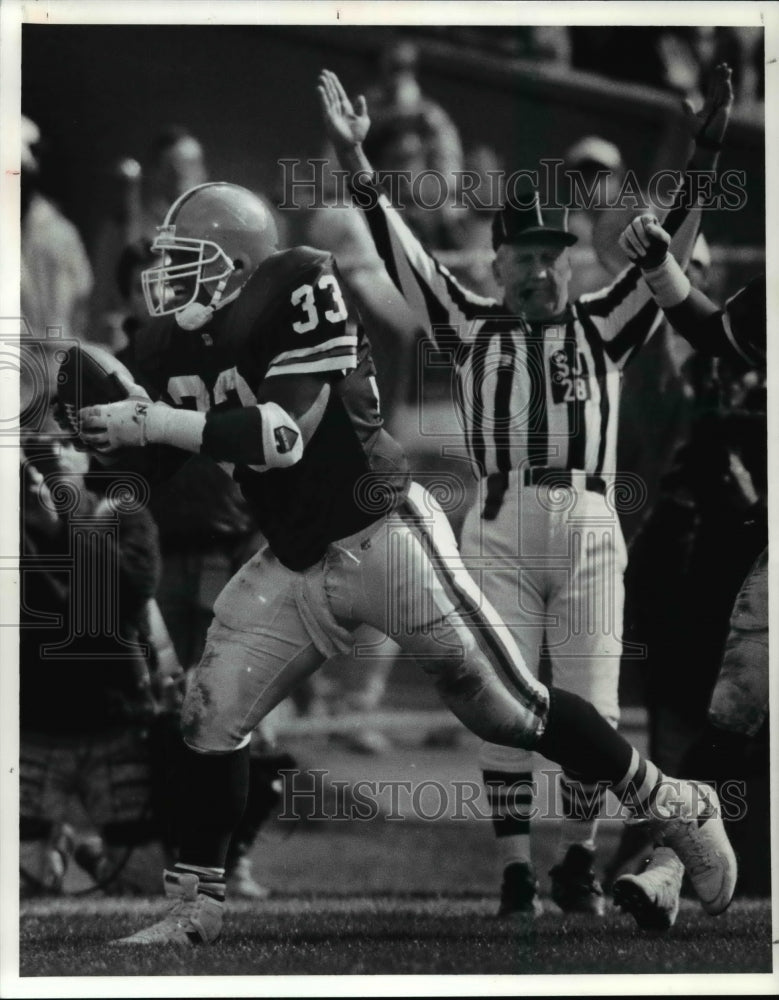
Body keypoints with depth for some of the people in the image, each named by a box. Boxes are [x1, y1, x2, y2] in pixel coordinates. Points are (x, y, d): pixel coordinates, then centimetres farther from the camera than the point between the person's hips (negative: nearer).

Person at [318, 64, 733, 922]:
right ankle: (515, 872, 2)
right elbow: (400, 250, 5)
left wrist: (703, 159, -9)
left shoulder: (603, 328, 11)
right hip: (499, 531, 0)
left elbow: (668, 250, 3)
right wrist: (355, 160, -6)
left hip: (589, 529, 0)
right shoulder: (470, 328, 11)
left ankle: (578, 861, 14)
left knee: (593, 710, -1)